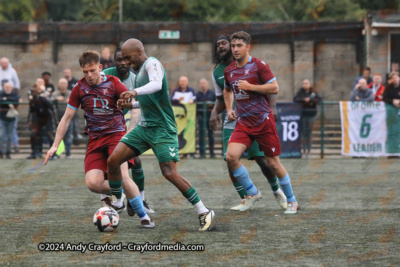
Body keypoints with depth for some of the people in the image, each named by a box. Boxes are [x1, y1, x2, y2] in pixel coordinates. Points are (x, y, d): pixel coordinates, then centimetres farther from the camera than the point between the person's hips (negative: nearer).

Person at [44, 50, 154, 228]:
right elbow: (67, 118, 11)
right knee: (93, 183, -18)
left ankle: (144, 216, -9)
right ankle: (114, 192, 17)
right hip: (95, 140, 3)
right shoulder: (80, 89, 5)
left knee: (122, 176, -25)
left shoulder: (113, 84, -1)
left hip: (116, 135, -3)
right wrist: (55, 145, 8)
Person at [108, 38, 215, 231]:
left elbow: (157, 85, -34)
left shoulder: (152, 64, -11)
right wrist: (131, 104, 12)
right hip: (144, 127, 9)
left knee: (170, 173, -17)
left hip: (162, 129, -9)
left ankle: (204, 212, -8)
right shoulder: (140, 70, 18)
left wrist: (136, 92, -51)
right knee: (113, 160, -2)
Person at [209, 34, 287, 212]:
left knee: (262, 160, -6)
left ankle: (277, 191, 21)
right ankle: (244, 200, 6)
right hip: (232, 122, 4)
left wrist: (272, 107, -14)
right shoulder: (217, 72, 8)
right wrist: (214, 112, -4)